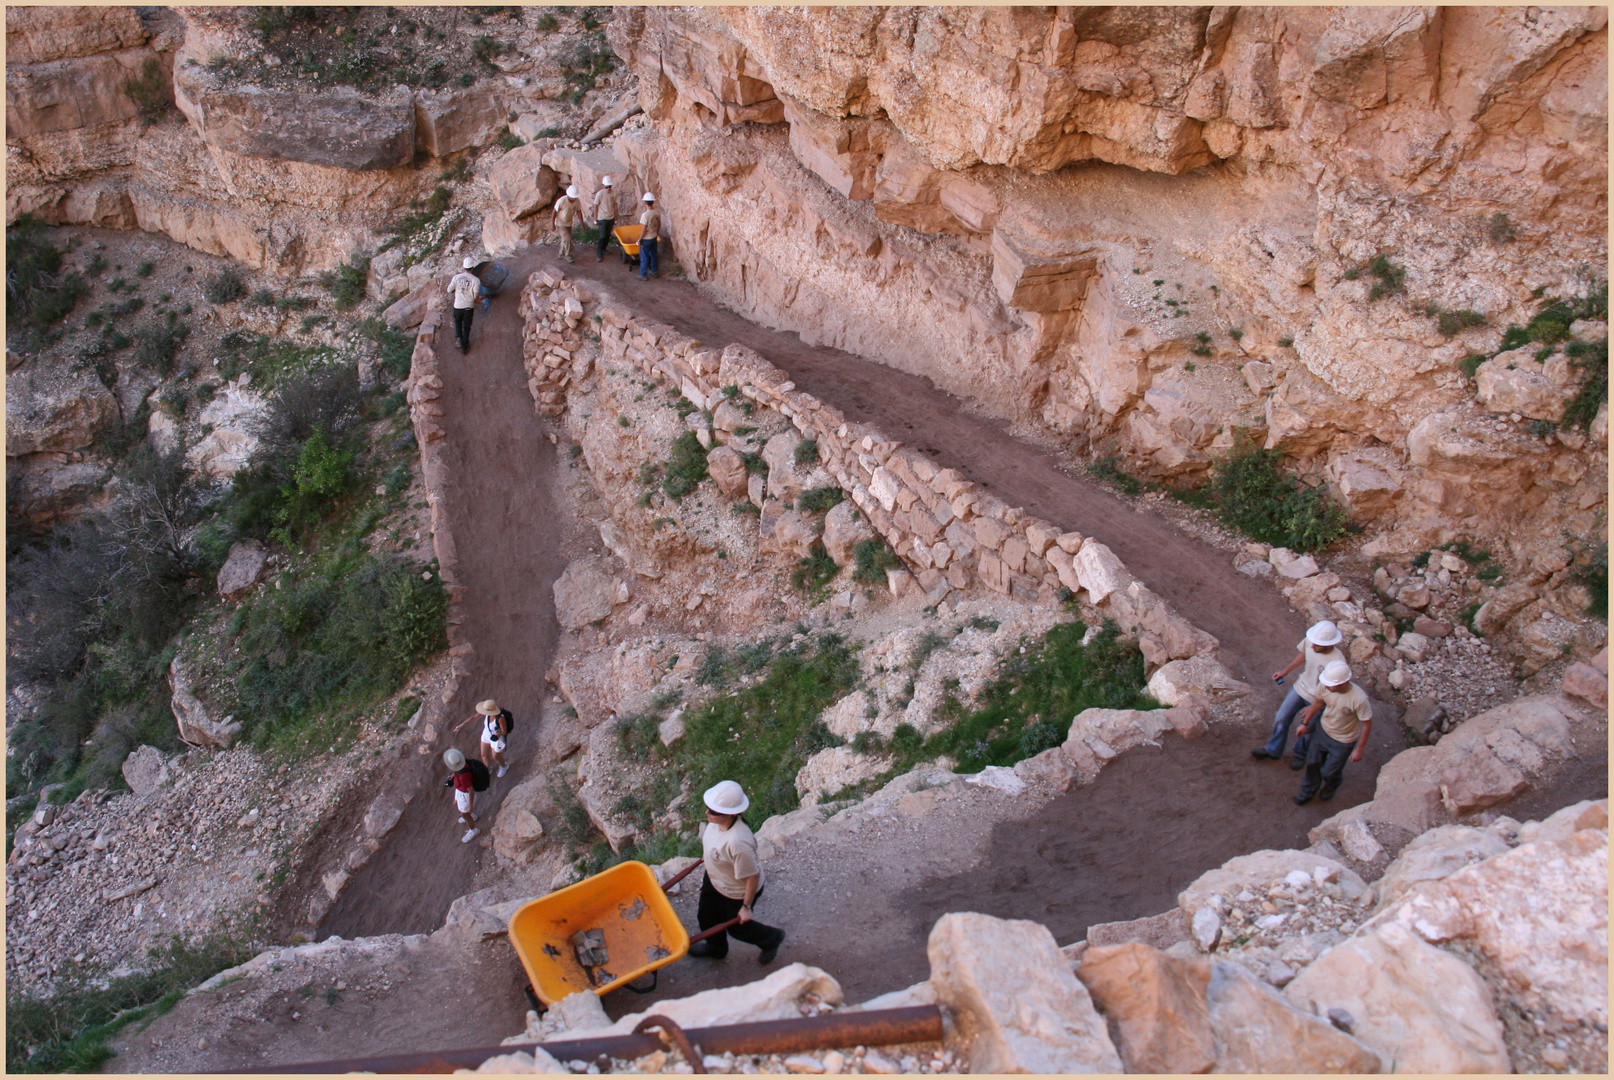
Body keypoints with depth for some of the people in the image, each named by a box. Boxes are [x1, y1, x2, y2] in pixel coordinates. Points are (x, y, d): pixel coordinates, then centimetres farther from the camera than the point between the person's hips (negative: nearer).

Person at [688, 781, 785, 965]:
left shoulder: (738, 843, -47)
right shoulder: (717, 821, -23)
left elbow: (752, 876, -32)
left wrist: (746, 907, -18)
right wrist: (706, 856, 22)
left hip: (737, 892, -7)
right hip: (714, 879, 7)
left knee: (737, 927, 20)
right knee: (706, 916, 27)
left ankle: (771, 939, 51)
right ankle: (715, 948, 59)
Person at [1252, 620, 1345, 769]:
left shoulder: (1337, 662, -36)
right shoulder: (1310, 641, -22)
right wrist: (1285, 671, 12)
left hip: (1318, 699, -4)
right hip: (1301, 688, 4)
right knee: (1281, 719, 12)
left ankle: (1299, 754, 47)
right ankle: (1273, 750, 36)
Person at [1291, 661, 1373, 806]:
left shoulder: (1359, 700, -39)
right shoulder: (1324, 686, -26)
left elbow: (1367, 724, -21)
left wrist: (1359, 749, -12)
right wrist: (1305, 723, 10)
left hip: (1343, 742, -3)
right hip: (1324, 732, 4)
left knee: (1329, 772, 15)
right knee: (1313, 763, 19)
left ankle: (1331, 787, 52)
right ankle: (1308, 791, 48)